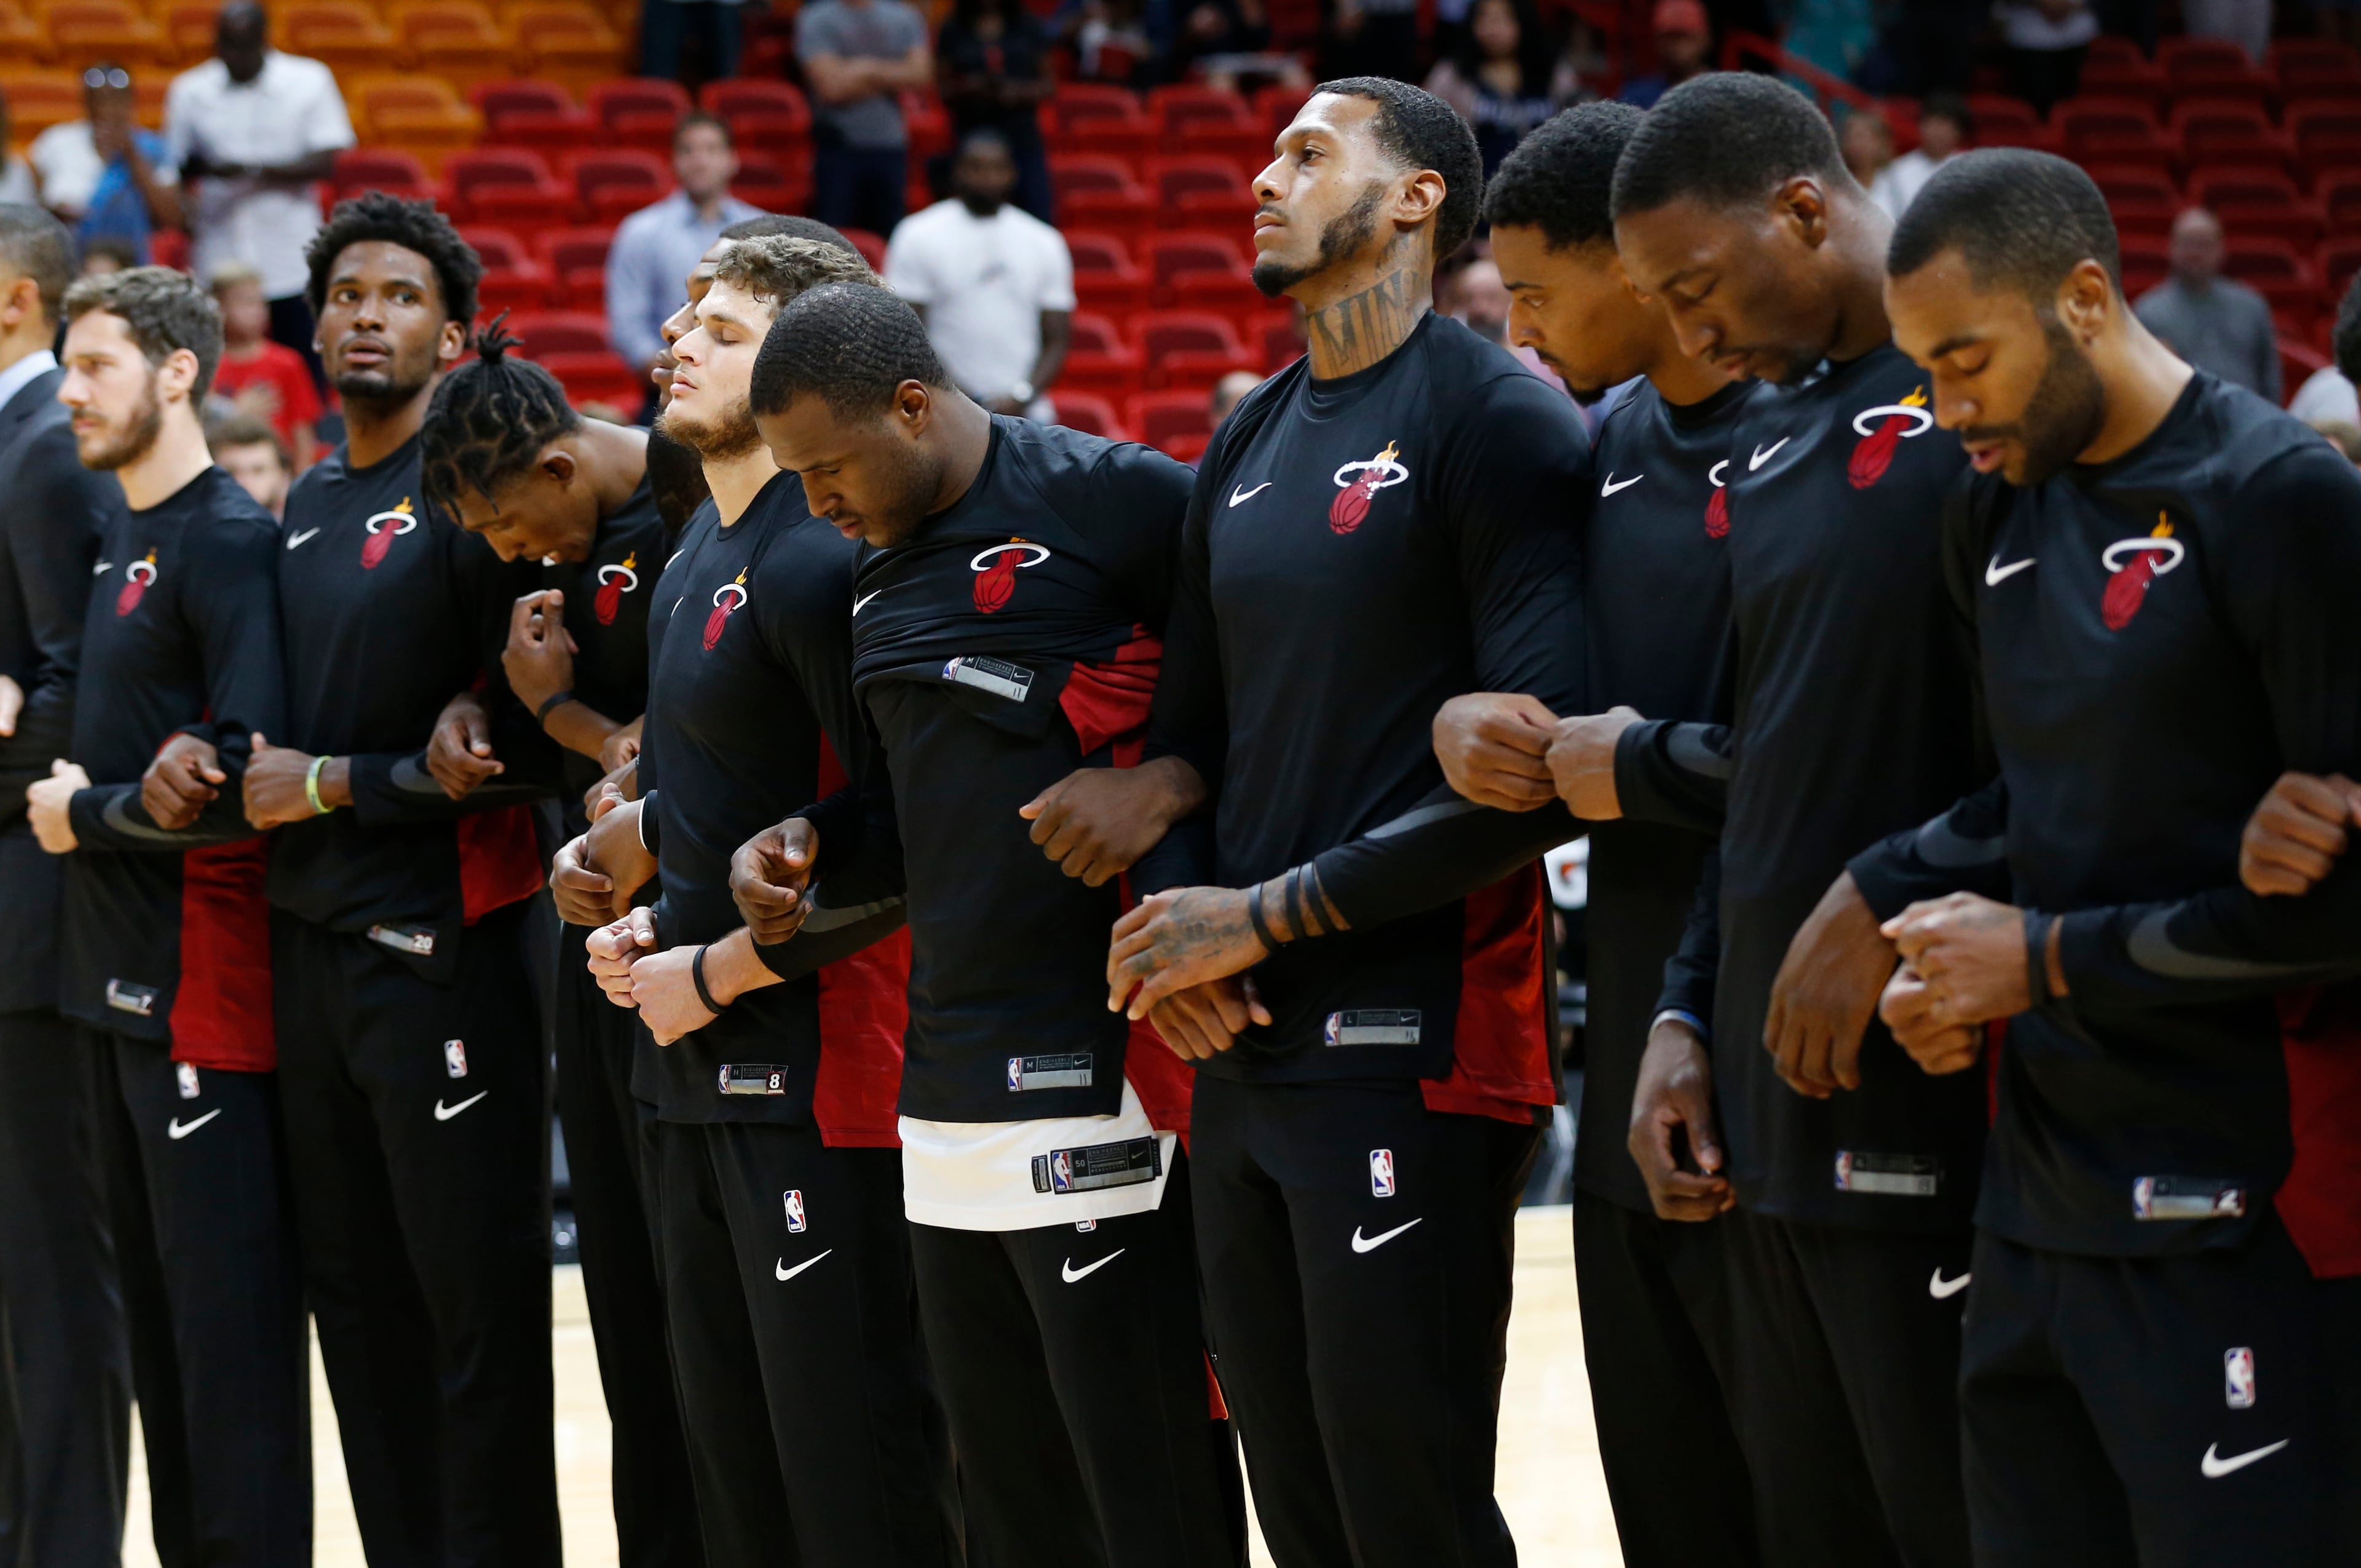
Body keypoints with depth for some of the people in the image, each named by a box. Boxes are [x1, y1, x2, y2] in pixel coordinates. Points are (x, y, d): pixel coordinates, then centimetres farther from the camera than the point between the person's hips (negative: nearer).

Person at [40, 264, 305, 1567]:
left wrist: (86, 817, -10)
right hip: (114, 970, 9)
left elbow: (244, 777, -19)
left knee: (228, 1306, -6)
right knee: (152, 1297, 13)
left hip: (200, 972, -9)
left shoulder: (229, 541, -12)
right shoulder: (118, 539, 15)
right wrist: (62, 783, 5)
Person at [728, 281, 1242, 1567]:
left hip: (1096, 1083, -8)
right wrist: (812, 854, 10)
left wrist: (1165, 785, -22)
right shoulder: (879, 567, 17)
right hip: (945, 1095, 8)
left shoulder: (1114, 501, -9)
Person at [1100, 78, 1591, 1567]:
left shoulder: (1495, 420, -9)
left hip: (1407, 1052, -8)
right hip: (1238, 1049, 8)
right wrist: (1175, 911, 0)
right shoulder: (1249, 443, 15)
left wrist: (1269, 915, -14)